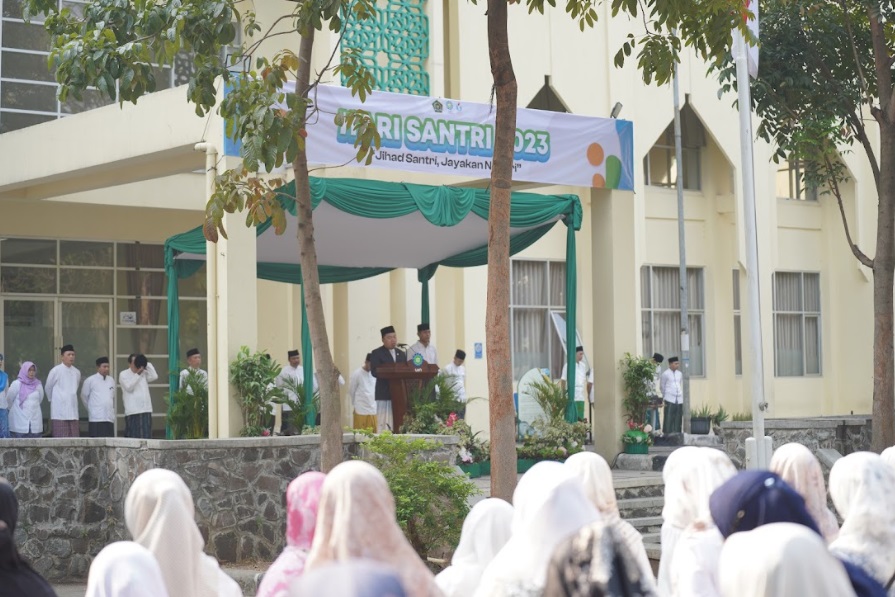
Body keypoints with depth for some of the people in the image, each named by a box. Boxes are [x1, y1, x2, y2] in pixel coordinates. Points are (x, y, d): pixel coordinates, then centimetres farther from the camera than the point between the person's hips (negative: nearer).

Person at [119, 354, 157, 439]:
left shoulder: (144, 374, 16)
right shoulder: (123, 374, 2)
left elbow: (154, 376, 1)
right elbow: (129, 387, -10)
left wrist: (147, 363, 2)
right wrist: (138, 374, -9)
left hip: (146, 410, 5)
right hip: (133, 411, -5)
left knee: (145, 437, 0)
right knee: (133, 436, -7)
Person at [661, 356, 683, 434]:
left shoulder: (680, 374, 13)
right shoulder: (665, 374, -2)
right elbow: (662, 387, 5)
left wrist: (681, 395, 15)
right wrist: (664, 397, 9)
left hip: (679, 399, 5)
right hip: (670, 400, -5)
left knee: (678, 419, 4)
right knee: (669, 419, -9)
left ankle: (677, 433, 9)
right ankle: (667, 433, -7)